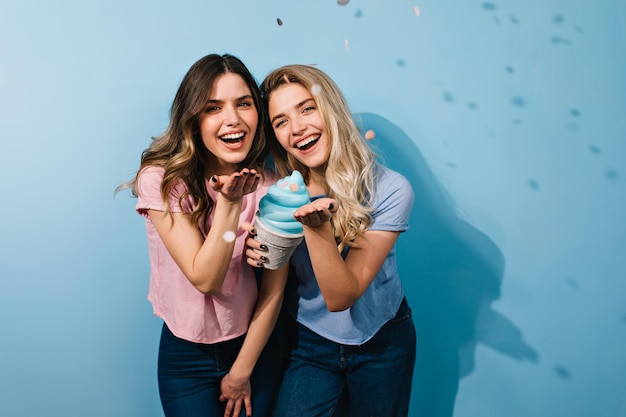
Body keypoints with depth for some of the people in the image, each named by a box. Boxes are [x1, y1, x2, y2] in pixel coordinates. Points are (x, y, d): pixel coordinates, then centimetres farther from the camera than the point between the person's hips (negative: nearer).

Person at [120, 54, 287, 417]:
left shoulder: (271, 185, -11)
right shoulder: (161, 180, -18)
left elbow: (274, 289, -8)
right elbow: (205, 279, -22)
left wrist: (242, 372, -6)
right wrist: (229, 201, -32)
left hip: (255, 345, 2)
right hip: (188, 356, -2)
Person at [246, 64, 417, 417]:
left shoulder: (389, 190, -22)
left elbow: (340, 298, -24)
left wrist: (317, 228, -39)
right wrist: (256, 252, -22)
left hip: (382, 344, -1)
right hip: (308, 342, 1)